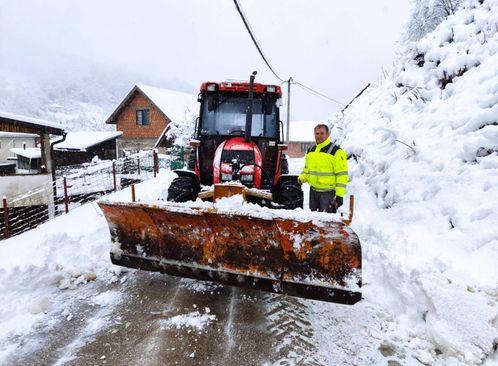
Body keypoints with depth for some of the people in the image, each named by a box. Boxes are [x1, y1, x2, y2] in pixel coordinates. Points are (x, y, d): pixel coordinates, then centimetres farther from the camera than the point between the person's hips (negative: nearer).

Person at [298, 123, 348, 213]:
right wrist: (302, 177, 2)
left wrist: (340, 195, -17)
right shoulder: (310, 150, 11)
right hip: (313, 191, 7)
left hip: (328, 192, -6)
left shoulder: (336, 151, -10)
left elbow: (342, 175, -12)